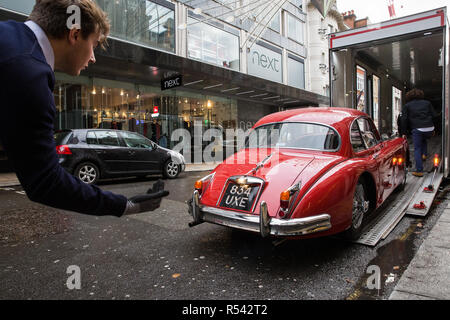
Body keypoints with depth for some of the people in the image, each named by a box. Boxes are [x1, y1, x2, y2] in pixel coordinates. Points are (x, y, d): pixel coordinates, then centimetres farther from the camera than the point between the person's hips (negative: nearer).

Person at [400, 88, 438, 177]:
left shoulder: (407, 106, 10)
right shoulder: (427, 103, 17)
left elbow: (404, 120, 2)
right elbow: (434, 116, 15)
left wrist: (404, 133, 6)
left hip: (417, 130, -3)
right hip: (429, 129, 3)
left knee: (417, 149, 2)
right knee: (423, 140, 36)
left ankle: (419, 171, -2)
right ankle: (424, 154, 23)